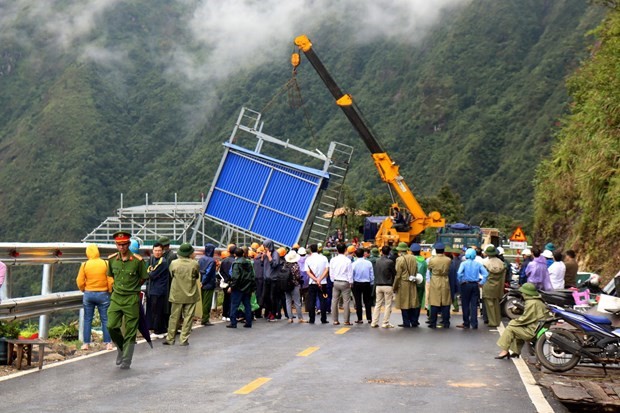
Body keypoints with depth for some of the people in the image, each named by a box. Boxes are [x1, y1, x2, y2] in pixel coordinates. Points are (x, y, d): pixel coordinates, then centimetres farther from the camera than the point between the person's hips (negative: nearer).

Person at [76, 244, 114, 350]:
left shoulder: (84, 265, -5)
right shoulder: (105, 264, -8)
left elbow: (80, 282, -4)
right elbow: (111, 281, -8)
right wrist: (110, 291, 8)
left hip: (88, 294, 1)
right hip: (103, 294, -1)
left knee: (87, 320, 10)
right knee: (105, 319, 5)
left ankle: (86, 343, 11)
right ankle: (108, 343, 2)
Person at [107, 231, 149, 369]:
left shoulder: (137, 260, -10)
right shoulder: (112, 259, 2)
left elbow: (143, 278, 3)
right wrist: (118, 287, 13)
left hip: (131, 299, -3)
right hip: (116, 297, 3)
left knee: (130, 332, 2)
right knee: (111, 326, -3)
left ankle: (126, 362, 11)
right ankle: (121, 348, 25)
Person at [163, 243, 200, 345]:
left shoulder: (174, 263, -9)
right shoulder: (194, 264, -10)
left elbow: (171, 275, 7)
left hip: (177, 295, 1)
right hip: (191, 295, -1)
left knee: (174, 317, 10)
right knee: (188, 317, 6)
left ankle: (170, 339, 15)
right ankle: (183, 339, 6)